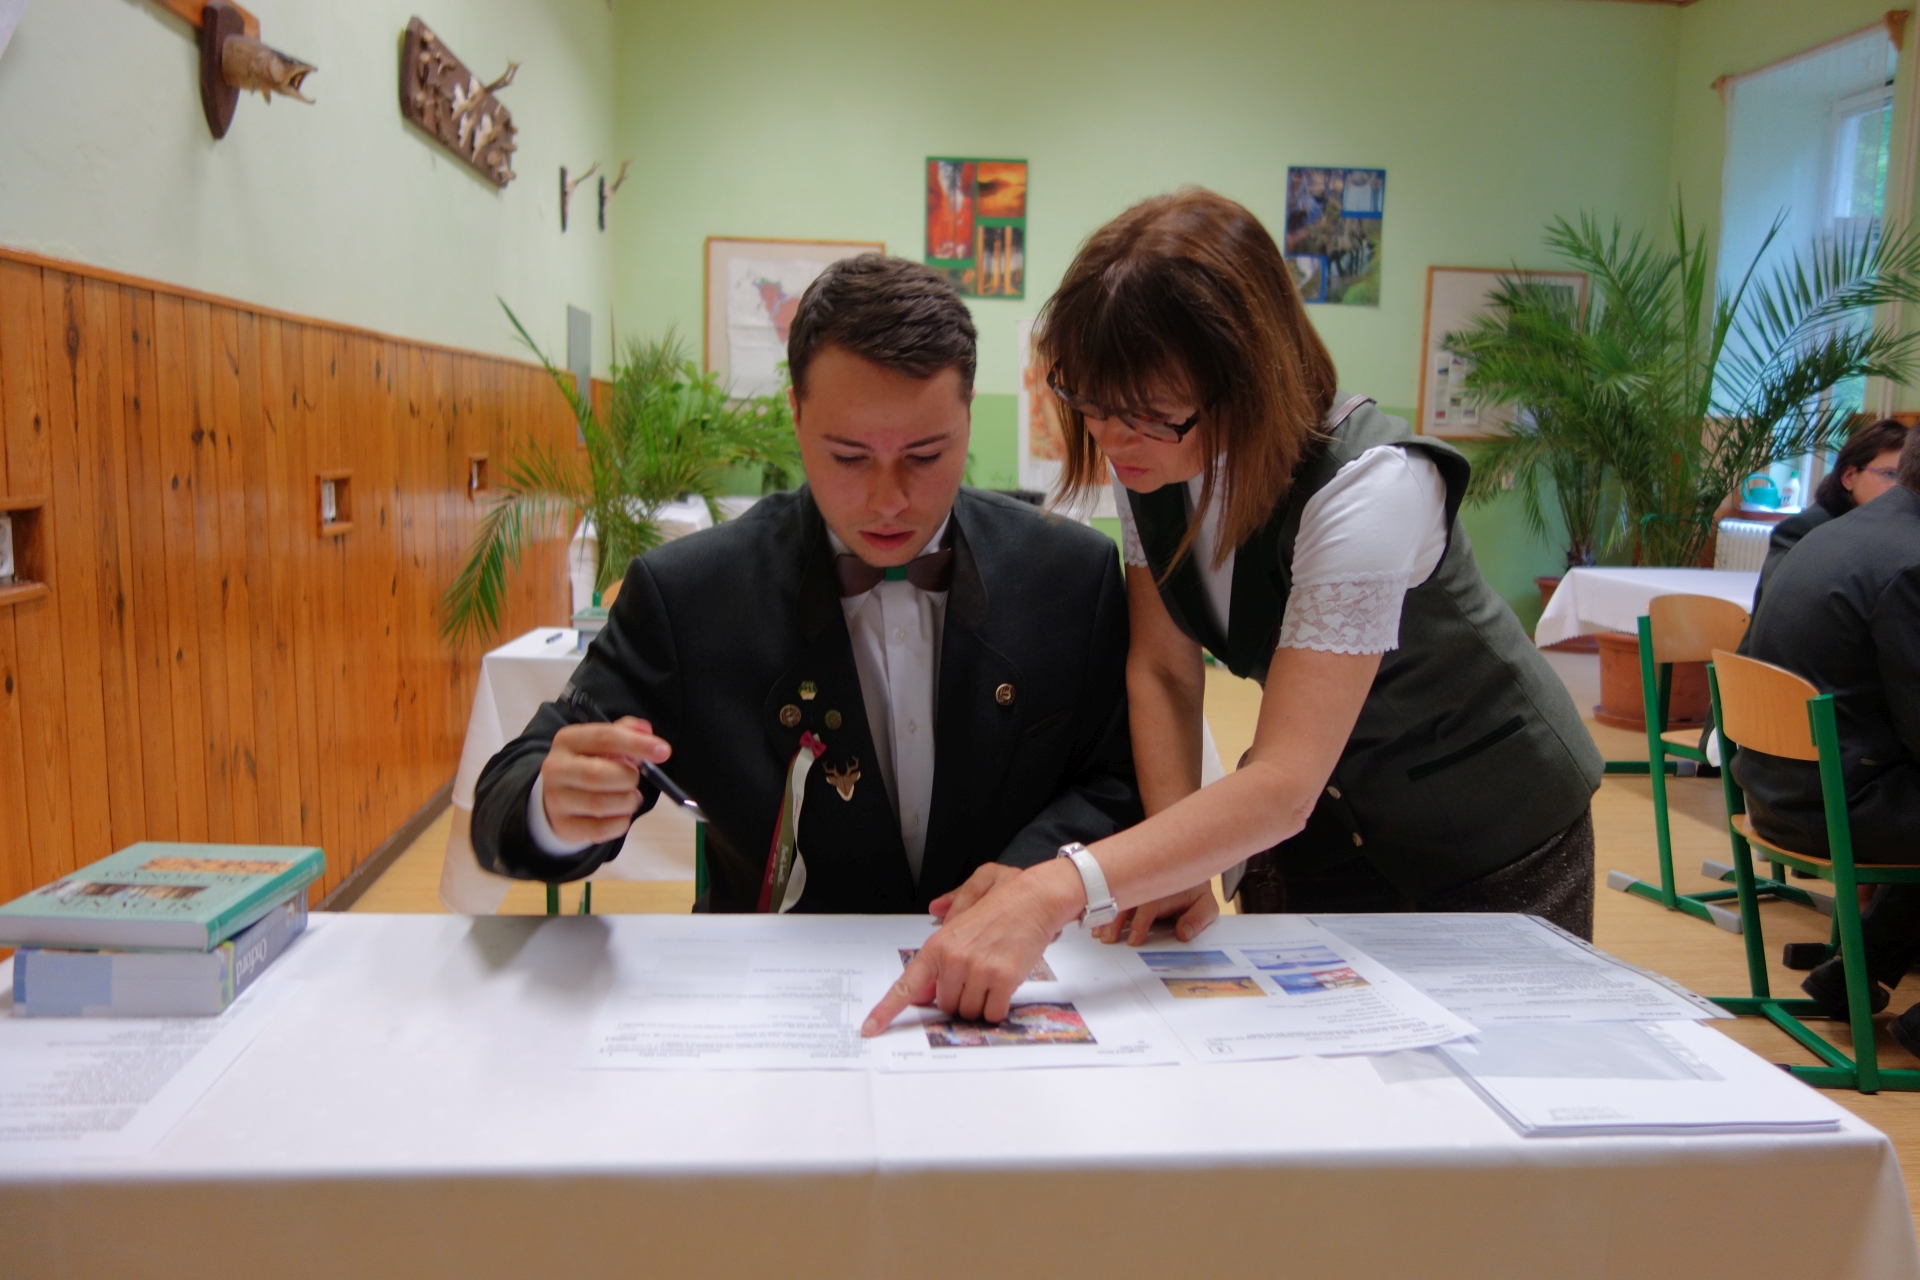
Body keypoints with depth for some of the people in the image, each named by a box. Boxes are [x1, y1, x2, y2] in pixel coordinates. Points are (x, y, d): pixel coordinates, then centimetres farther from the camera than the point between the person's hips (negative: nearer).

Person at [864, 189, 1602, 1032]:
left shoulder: (1370, 487, -35)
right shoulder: (1149, 456, -16)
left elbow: (1282, 784, -42)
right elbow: (1162, 672, -10)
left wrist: (1054, 892, -54)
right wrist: (1179, 870, -23)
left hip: (1493, 842, -4)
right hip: (1324, 815, 5)